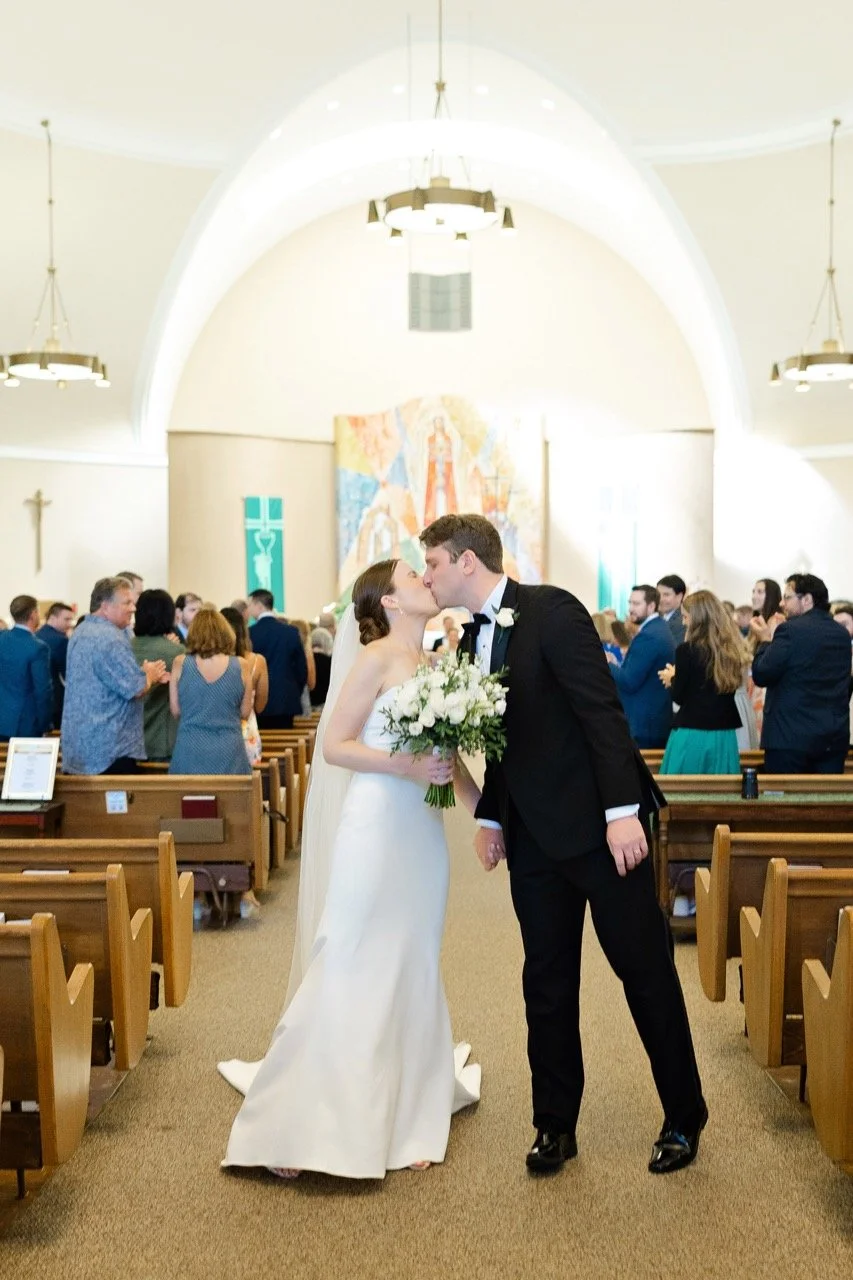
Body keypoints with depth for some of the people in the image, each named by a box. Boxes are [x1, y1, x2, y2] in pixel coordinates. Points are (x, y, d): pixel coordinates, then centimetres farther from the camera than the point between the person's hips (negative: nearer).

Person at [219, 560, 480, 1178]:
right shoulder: (376, 657, -7)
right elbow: (334, 746, -9)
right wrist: (407, 767, -19)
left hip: (424, 833, 7)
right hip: (376, 829, -7)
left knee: (413, 975, 12)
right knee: (349, 973, -3)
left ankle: (406, 1118, 22)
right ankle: (300, 1126, 8)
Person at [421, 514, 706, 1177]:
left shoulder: (551, 610, -14)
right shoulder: (473, 638, 11)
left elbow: (602, 709, -18)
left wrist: (623, 811, -22)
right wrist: (490, 817, 11)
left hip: (600, 822, -7)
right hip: (534, 835, 7)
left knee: (646, 968, 4)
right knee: (547, 983, 11)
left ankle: (685, 1119, 20)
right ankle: (555, 1125, 23)